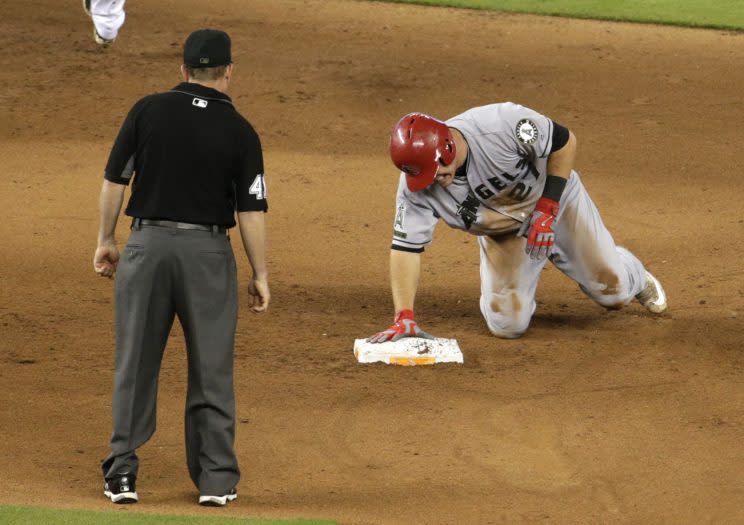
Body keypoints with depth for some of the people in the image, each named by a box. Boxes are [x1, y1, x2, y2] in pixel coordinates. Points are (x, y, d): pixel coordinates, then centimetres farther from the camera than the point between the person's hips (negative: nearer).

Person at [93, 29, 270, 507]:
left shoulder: (148, 110, 0)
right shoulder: (239, 131, -3)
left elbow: (115, 180, 1)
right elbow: (251, 210, -5)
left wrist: (106, 241, 11)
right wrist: (260, 275, 2)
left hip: (147, 245, 1)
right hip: (207, 251, -1)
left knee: (135, 363, 8)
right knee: (211, 369, 7)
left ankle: (122, 472, 8)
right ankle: (215, 479, 8)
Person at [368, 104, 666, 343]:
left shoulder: (502, 124, -39)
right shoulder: (416, 186, -29)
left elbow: (564, 143, -24)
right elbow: (406, 247, -24)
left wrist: (546, 211, -28)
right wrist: (404, 318, -34)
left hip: (556, 195, -2)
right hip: (501, 233, 2)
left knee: (613, 291, 4)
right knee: (507, 325, -7)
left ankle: (636, 278, 42)